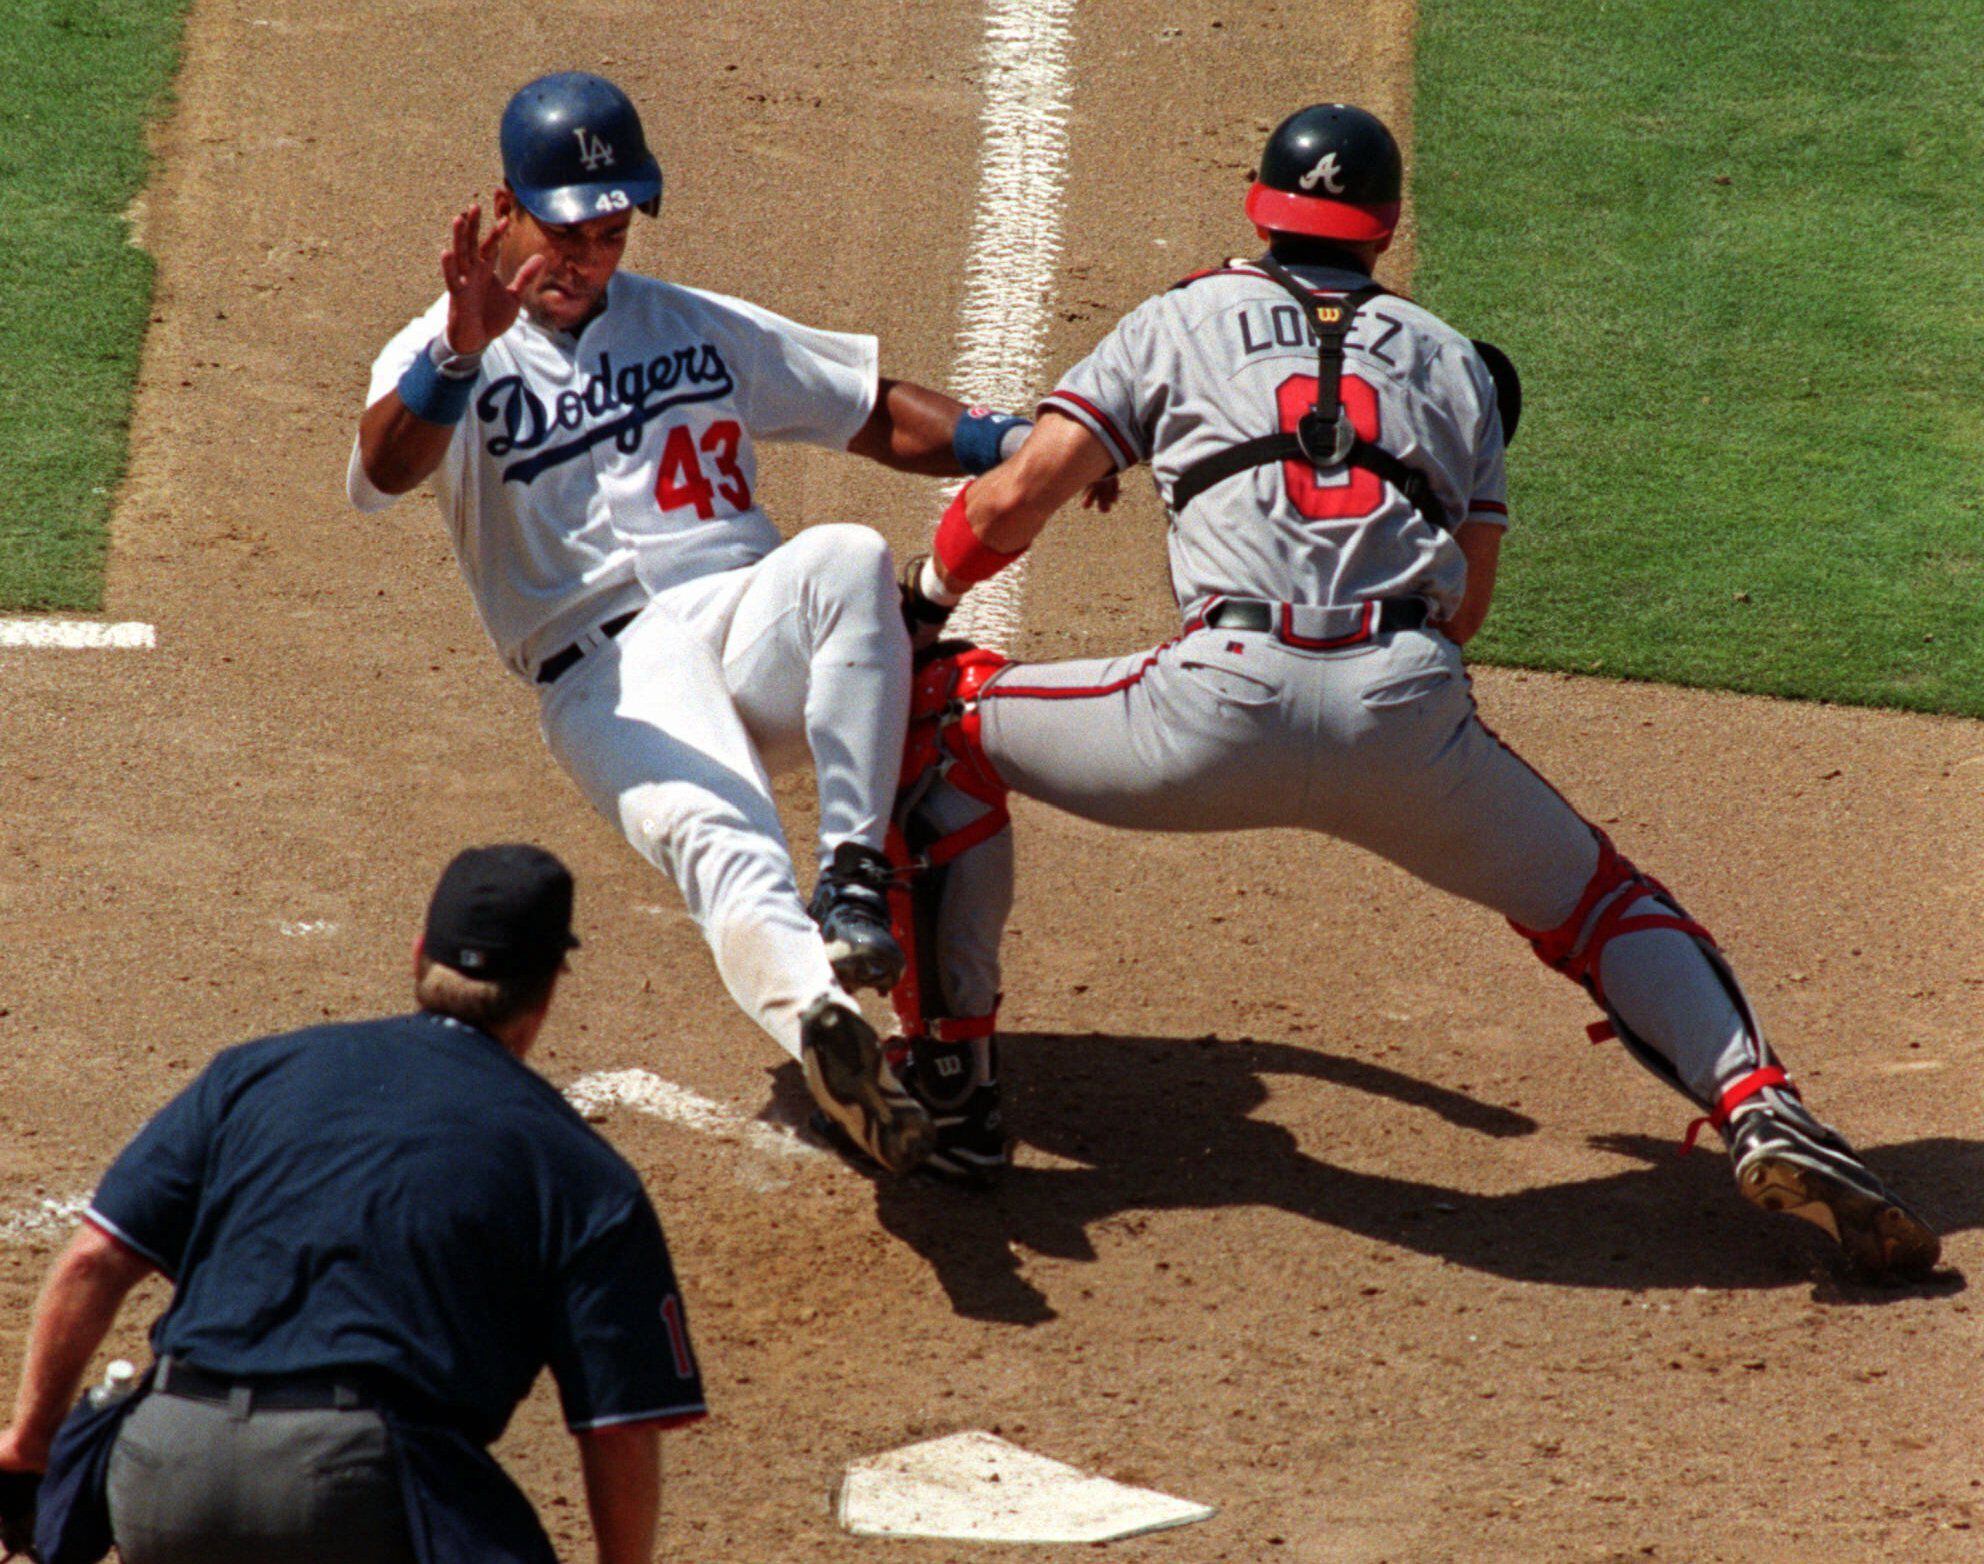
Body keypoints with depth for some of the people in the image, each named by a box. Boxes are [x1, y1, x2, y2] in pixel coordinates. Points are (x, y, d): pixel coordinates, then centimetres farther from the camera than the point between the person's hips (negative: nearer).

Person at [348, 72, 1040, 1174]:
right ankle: (818, 1021, -61)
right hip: (607, 673, -4)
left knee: (846, 558, -31)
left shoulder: (699, 327, 24)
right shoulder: (444, 356, 7)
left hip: (752, 626, 4)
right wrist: (459, 355, -36)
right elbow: (382, 472, -15)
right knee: (715, 831, -35)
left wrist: (1012, 445, 6)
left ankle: (856, 877, -29)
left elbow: (879, 414, 25)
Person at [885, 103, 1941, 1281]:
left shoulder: (1187, 319, 22)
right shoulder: (1454, 360, 28)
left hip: (1232, 698, -2)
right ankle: (1760, 1110, -1)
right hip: (1415, 719, 2)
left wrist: (930, 593, 33)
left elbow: (1019, 498, 14)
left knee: (945, 722, 18)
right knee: (1596, 898, 23)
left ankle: (952, 1092, 15)